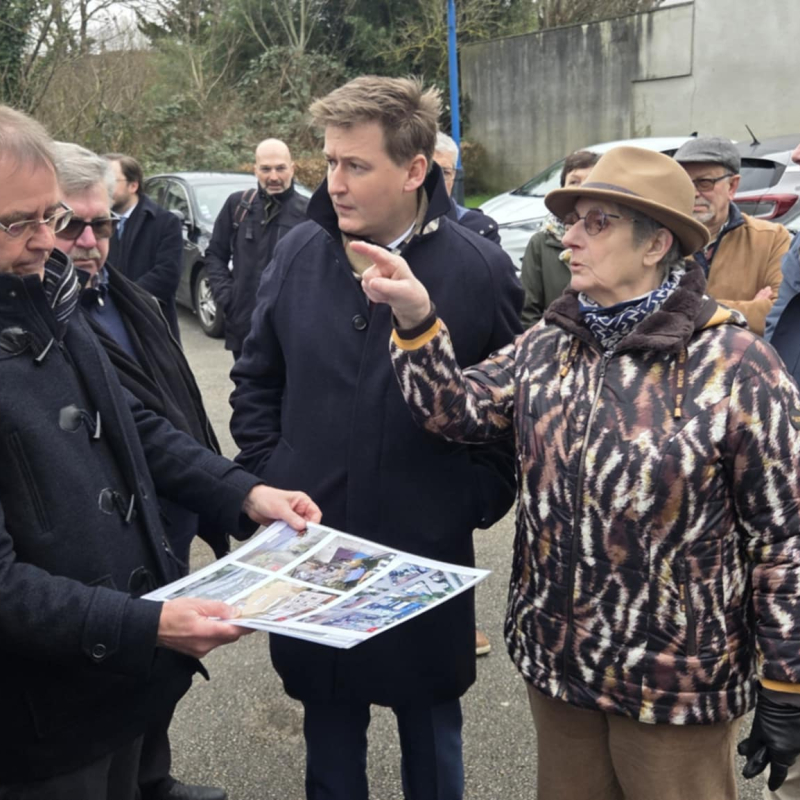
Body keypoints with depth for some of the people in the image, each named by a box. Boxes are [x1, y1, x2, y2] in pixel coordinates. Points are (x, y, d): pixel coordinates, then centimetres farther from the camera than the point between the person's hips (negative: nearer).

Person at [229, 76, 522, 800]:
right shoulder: (298, 253, -2)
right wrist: (266, 476, 2)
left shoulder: (481, 270, -11)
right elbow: (256, 380, 9)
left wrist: (473, 504, -7)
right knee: (329, 725, 20)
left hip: (428, 556, -2)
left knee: (431, 732, 19)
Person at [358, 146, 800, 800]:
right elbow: (458, 412, -7)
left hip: (677, 681, -5)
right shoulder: (545, 349, 3)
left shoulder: (736, 365, -15)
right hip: (556, 664, 5)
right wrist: (415, 318, -21)